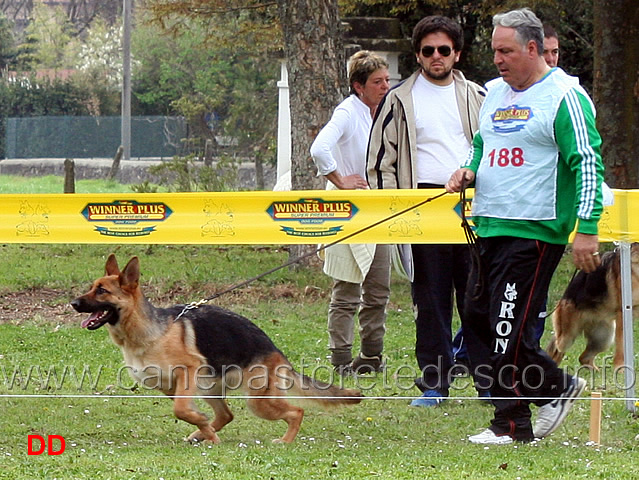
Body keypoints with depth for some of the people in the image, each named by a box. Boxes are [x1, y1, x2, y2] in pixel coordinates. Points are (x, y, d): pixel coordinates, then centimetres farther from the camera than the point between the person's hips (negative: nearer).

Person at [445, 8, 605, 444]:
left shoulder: (564, 97, -9)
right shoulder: (495, 94, 16)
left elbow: (588, 163, -13)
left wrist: (586, 228, -19)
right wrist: (469, 171, 7)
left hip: (534, 231, -9)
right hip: (489, 228, 9)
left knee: (509, 327, -9)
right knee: (478, 321, 8)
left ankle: (512, 424, 1)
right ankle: (556, 387, 21)